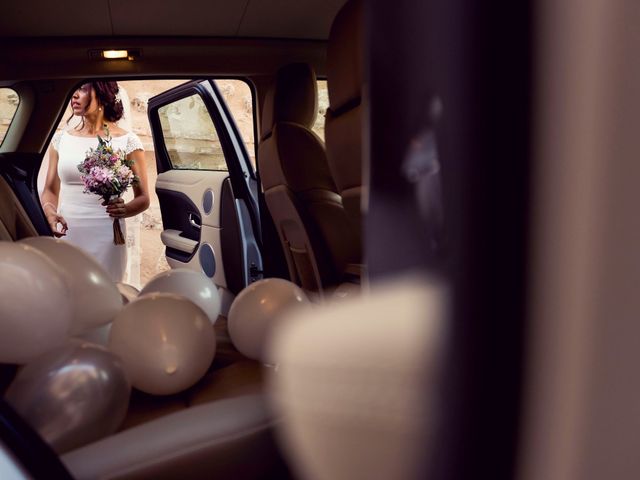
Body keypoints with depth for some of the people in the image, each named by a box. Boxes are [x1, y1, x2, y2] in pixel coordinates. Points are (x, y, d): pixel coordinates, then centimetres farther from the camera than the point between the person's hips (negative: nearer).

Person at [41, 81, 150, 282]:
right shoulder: (61, 139, 9)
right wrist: (50, 212, -8)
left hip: (105, 238, -3)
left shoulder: (127, 141, -2)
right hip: (65, 235, 3)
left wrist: (124, 209, -20)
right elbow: (50, 190, 13)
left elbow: (143, 199, 1)